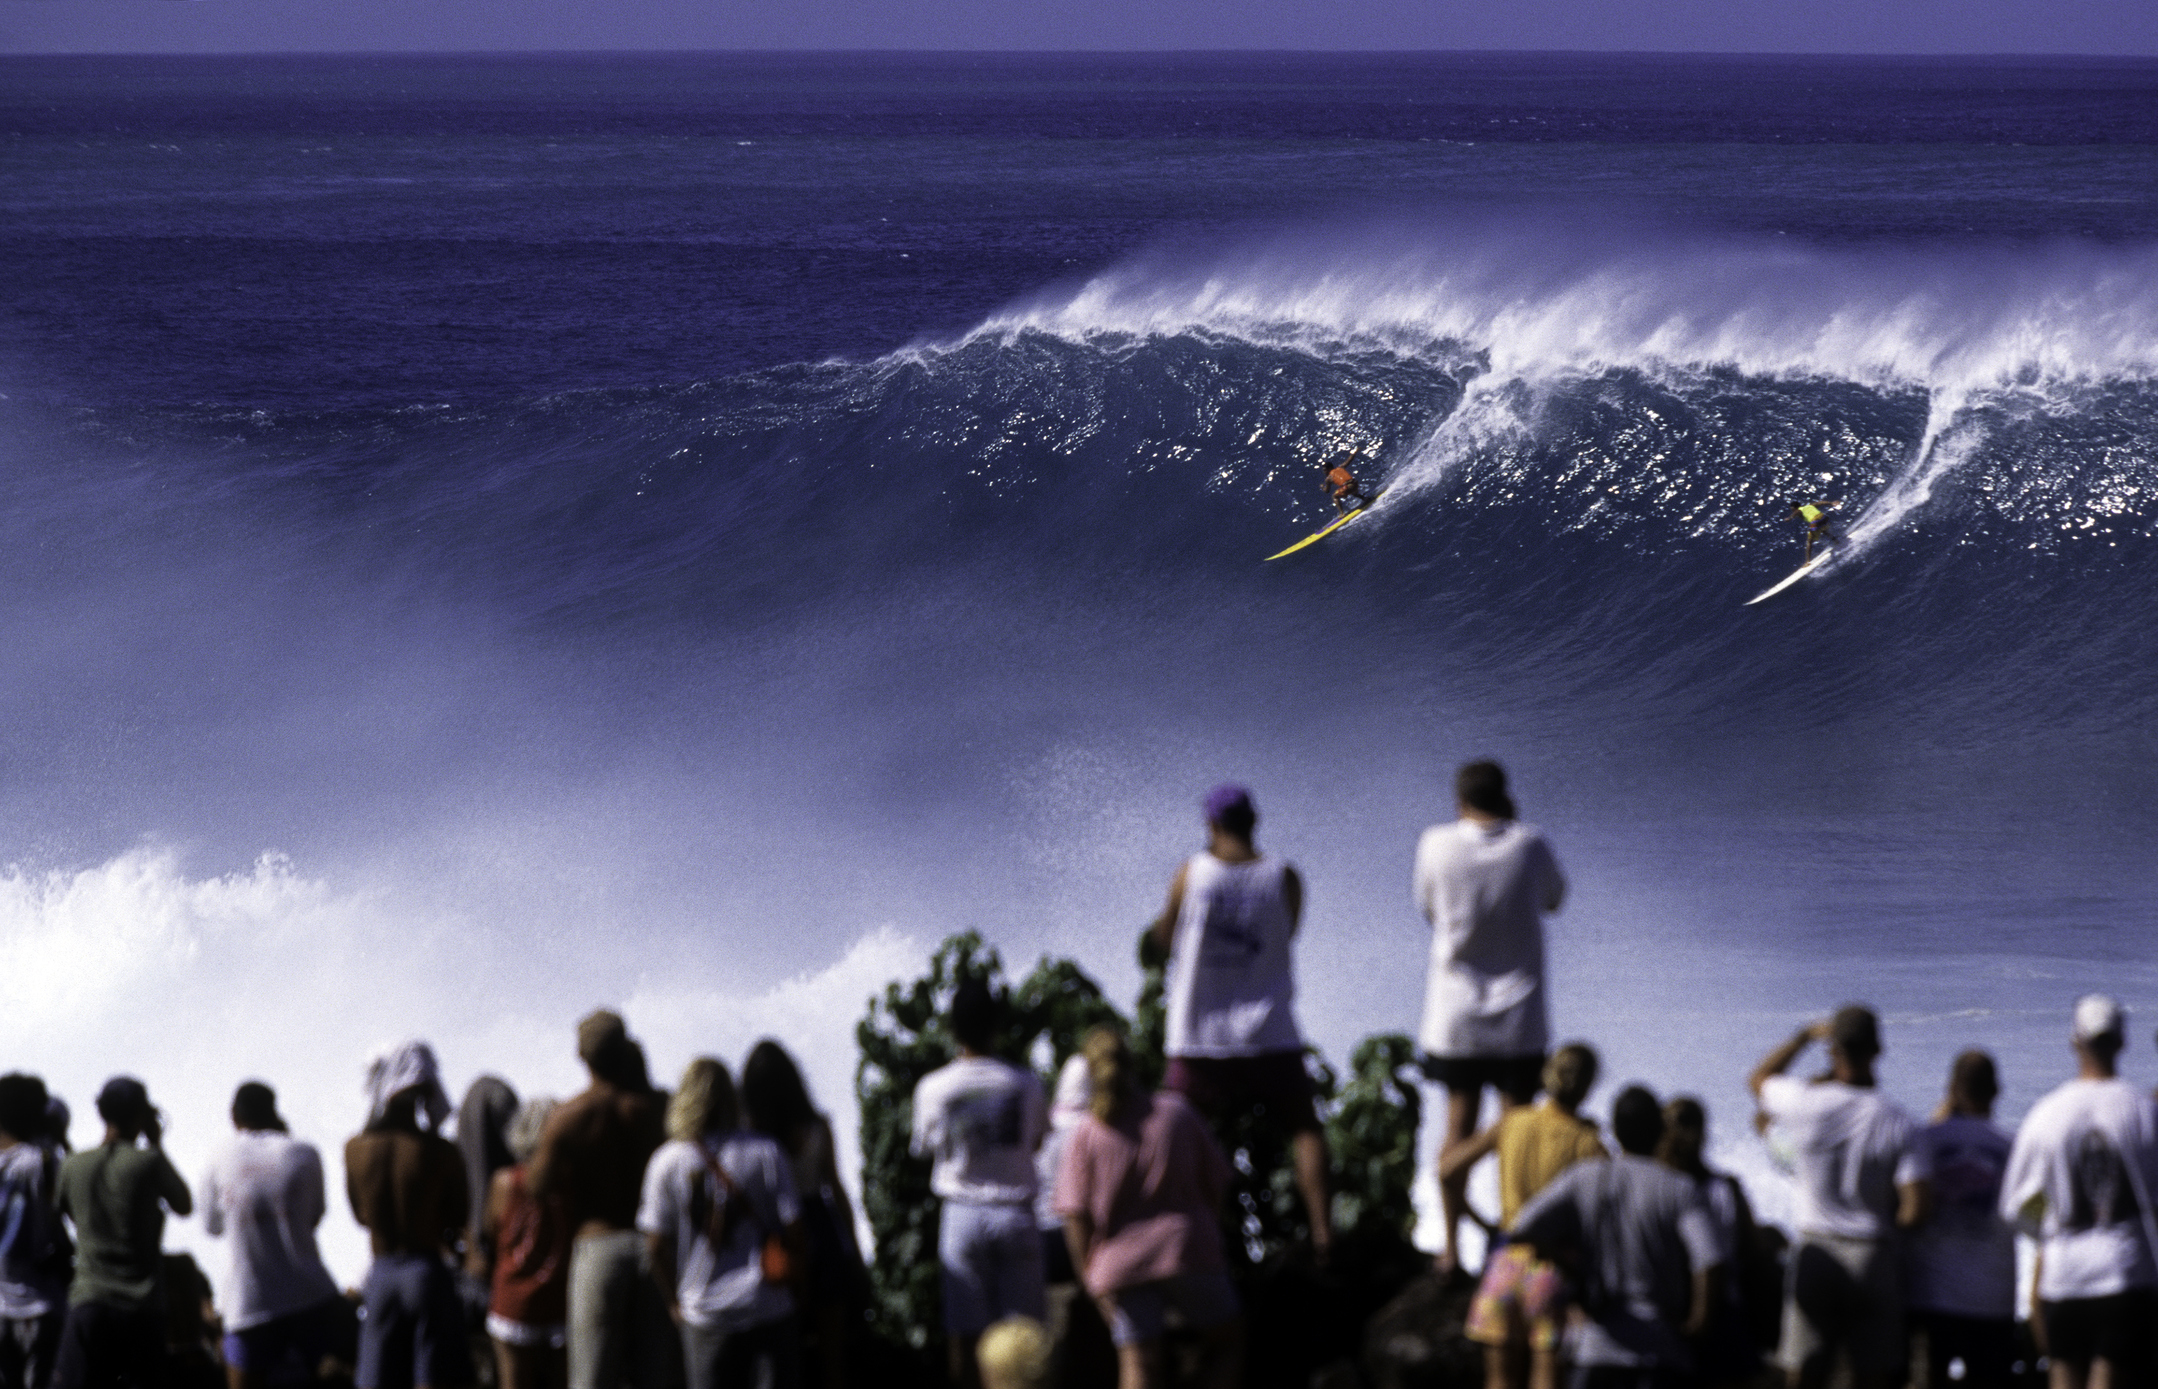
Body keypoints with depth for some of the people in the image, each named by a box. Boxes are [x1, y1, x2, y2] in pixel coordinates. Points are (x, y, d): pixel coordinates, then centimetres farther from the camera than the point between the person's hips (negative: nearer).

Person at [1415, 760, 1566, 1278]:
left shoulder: (1437, 844, -7)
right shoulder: (1530, 844, -8)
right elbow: (1554, 899, 11)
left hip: (1453, 1015, 1)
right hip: (1519, 1018, -1)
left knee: (1458, 1127, 9)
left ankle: (1450, 1248, 11)